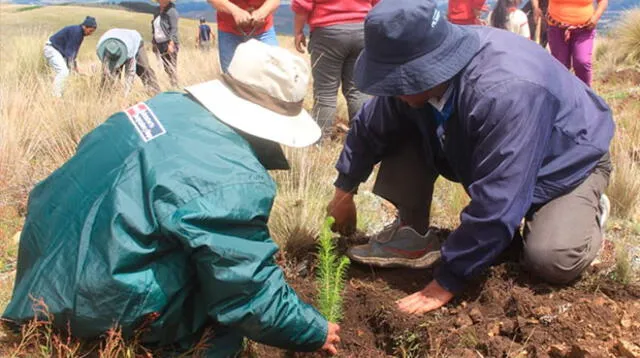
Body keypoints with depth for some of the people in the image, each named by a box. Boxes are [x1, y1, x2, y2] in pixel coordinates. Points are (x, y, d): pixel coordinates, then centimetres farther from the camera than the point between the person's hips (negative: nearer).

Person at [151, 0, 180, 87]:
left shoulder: (171, 11, -8)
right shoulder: (157, 11, 14)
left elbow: (174, 28, -14)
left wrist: (171, 43, -22)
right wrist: (154, 43, 17)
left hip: (169, 44, -7)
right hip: (160, 44, 7)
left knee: (171, 68, -9)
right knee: (166, 68, 8)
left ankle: (175, 86, -7)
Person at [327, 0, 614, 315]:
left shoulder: (507, 92, -44)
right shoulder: (416, 73, -21)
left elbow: (494, 204, -41)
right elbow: (369, 129, -2)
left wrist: (447, 282, -33)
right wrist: (344, 192, 5)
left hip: (569, 160, -5)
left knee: (552, 259, -29)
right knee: (404, 128, -13)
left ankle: (589, 211, 4)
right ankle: (413, 235, -3)